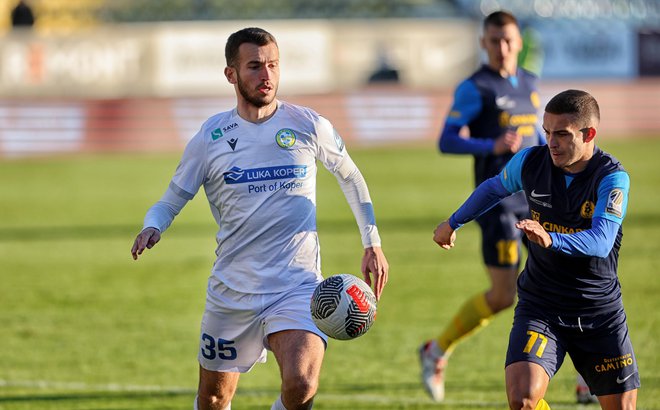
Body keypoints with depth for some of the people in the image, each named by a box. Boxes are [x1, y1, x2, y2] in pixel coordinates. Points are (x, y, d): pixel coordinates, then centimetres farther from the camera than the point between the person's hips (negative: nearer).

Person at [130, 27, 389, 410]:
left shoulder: (309, 126, -1)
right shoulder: (210, 138, -1)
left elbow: (350, 175, 17)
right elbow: (171, 201, 6)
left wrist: (373, 242, 14)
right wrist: (152, 228, -17)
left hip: (298, 287, -2)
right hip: (232, 289, 2)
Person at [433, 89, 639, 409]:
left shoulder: (613, 177, -17)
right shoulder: (530, 162, -6)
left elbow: (602, 241, -32)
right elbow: (495, 188, 19)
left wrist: (551, 239, -50)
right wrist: (453, 222, 32)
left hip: (601, 311, -1)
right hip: (540, 307, 1)